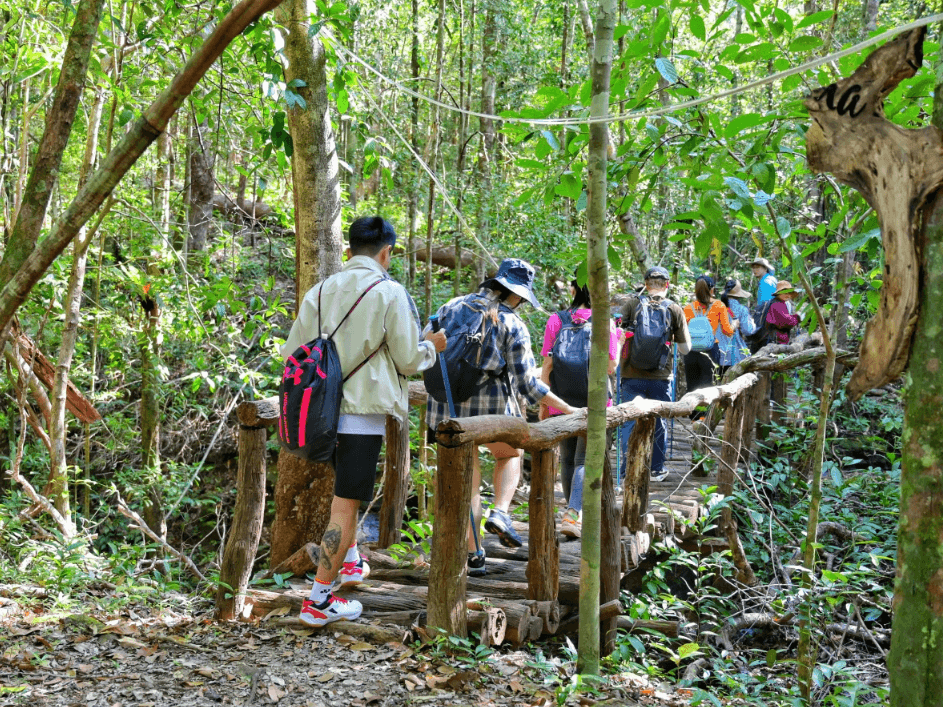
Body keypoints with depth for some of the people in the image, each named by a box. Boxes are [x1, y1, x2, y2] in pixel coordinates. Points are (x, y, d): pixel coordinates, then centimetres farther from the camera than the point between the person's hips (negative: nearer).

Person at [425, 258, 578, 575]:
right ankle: (500, 513, 3)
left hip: (447, 404, 3)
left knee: (466, 478, 12)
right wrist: (569, 411, -2)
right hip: (491, 406, -3)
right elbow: (527, 383, -9)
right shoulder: (512, 325, -6)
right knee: (509, 455, 26)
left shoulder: (452, 307, 7)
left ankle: (473, 555, 12)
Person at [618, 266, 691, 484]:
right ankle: (656, 469, 25)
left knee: (630, 422, 6)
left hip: (632, 376, 0)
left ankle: (628, 471, 3)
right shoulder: (675, 309, 1)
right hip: (660, 377, 1)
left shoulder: (632, 304, -1)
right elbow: (685, 348, 2)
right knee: (658, 423, 15)